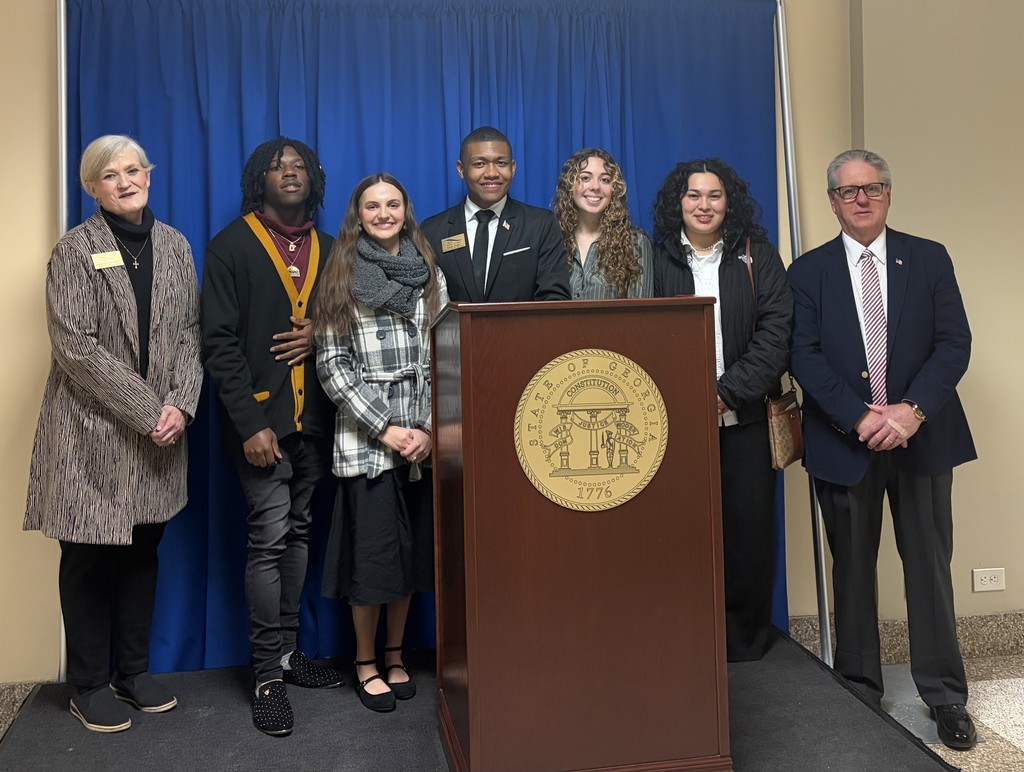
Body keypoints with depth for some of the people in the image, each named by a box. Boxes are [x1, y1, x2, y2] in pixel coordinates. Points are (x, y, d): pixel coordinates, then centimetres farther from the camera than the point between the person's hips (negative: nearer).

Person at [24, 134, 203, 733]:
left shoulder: (175, 245, 8)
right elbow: (76, 347, -13)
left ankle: (134, 671, 28)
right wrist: (148, 410, -17)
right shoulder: (75, 251, -5)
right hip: (93, 430, -4)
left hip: (159, 433, 4)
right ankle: (89, 685, 20)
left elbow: (191, 331, 5)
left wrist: (180, 403, -11)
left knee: (142, 551, 13)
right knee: (90, 555, 5)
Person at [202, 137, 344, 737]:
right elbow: (220, 343, -8)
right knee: (270, 537, -4)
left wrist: (322, 335, -8)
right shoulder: (232, 247, -2)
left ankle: (288, 650, 23)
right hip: (261, 418, -5)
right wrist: (250, 425, -15)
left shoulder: (328, 249, 13)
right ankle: (269, 673, 5)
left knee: (298, 532, 12)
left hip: (314, 416, 5)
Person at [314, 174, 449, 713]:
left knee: (414, 550, 8)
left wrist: (428, 428, -7)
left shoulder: (430, 276, 10)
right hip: (365, 440, -3)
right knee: (373, 553, 1)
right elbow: (332, 364, -3)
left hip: (423, 439, 3)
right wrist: (385, 429, -11)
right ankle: (366, 662, 18)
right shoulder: (342, 278, 3)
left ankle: (395, 655, 25)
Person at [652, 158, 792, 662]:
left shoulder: (758, 258, 7)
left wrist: (727, 394, -11)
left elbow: (775, 334, -1)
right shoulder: (656, 259, 7)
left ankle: (746, 650, 16)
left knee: (747, 535, 2)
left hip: (743, 421, 0)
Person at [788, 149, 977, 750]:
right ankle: (859, 690, 21)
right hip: (845, 443, 0)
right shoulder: (809, 272, 4)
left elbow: (955, 343, -2)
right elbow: (805, 356, -5)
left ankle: (946, 695, 18)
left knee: (929, 565, 5)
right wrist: (860, 418, -16)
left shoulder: (930, 259, 5)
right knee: (853, 570, 9)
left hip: (921, 435, 0)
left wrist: (911, 409, -17)